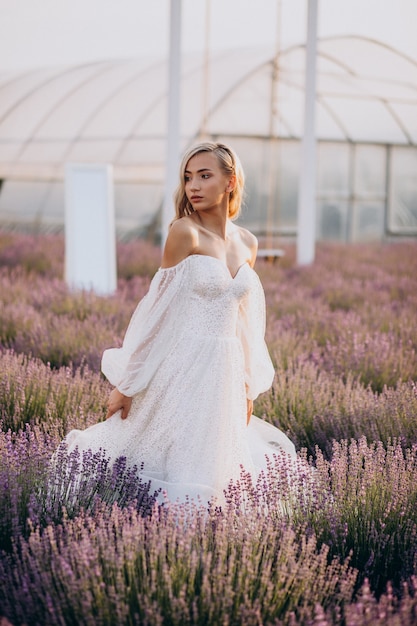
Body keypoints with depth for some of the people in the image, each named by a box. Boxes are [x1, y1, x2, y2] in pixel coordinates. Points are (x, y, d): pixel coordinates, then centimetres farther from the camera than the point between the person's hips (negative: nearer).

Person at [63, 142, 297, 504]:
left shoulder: (248, 244, 9)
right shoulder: (185, 232, -8)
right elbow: (160, 307, -7)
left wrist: (249, 389, 16)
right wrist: (126, 384, -7)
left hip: (225, 373, 5)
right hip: (184, 368, -5)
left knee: (210, 468, 12)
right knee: (168, 464, -4)